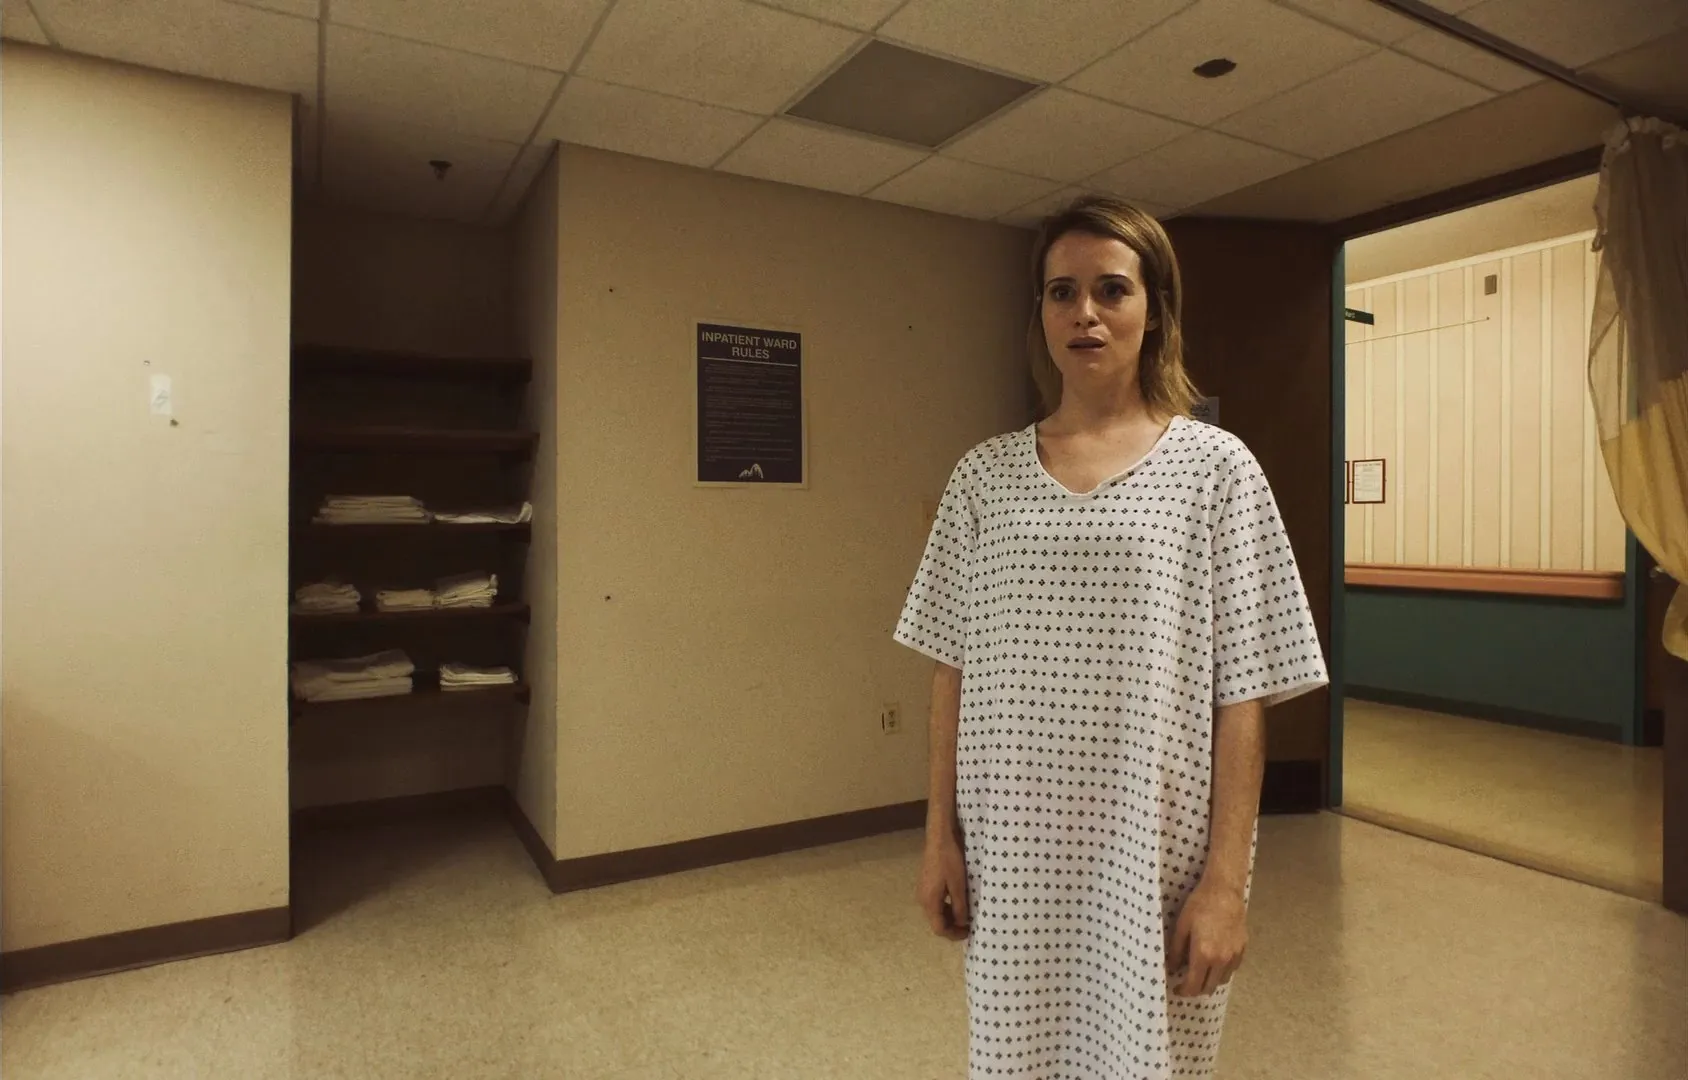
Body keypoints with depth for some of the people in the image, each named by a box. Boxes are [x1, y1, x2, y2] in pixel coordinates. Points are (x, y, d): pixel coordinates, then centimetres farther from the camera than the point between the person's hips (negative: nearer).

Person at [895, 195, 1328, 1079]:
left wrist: (1226, 878, -8)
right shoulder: (985, 475, 2)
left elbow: (1242, 695, -5)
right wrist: (941, 835, 3)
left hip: (1155, 851, -2)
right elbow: (952, 671, 3)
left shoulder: (1215, 467, -4)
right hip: (1012, 851, 2)